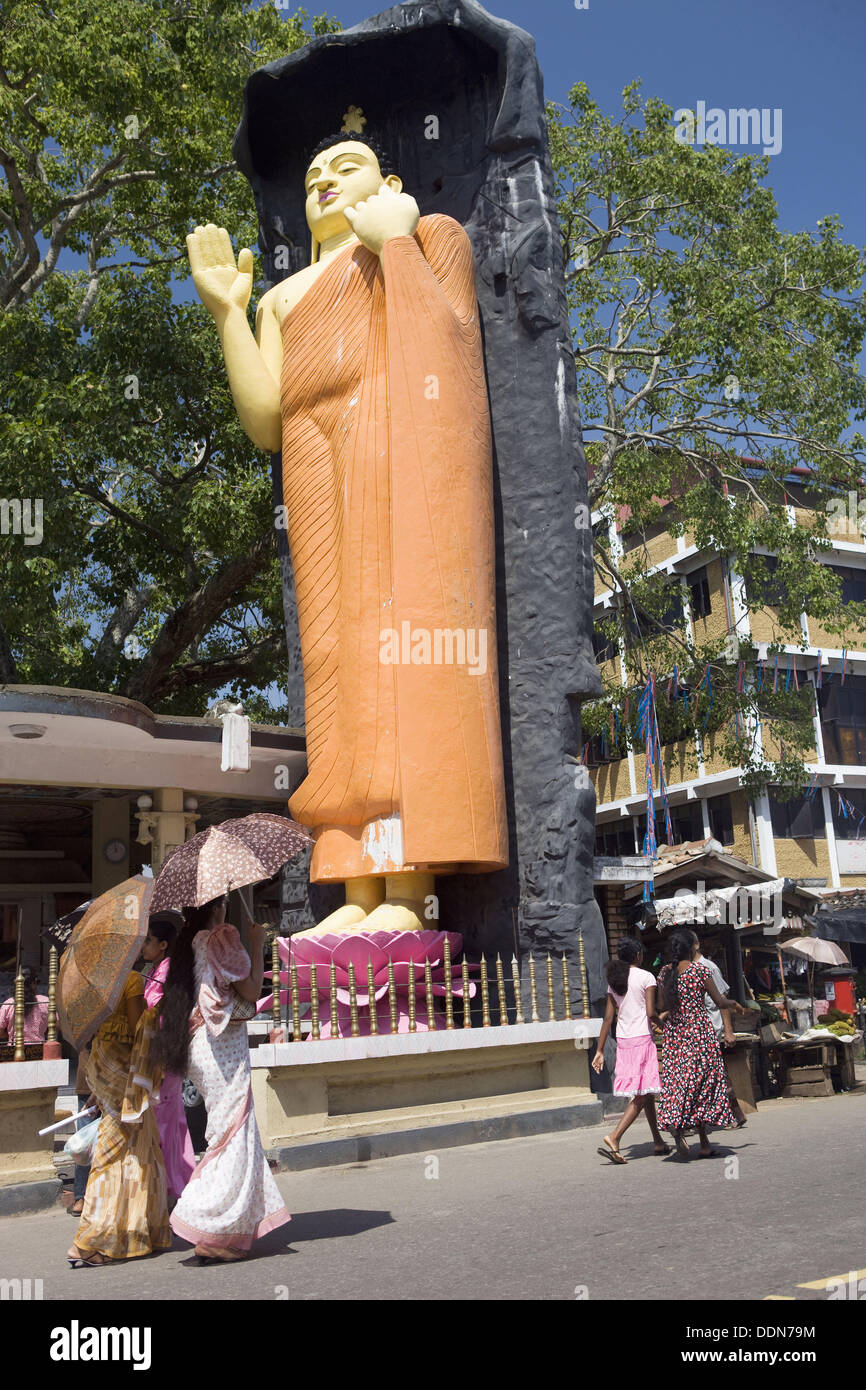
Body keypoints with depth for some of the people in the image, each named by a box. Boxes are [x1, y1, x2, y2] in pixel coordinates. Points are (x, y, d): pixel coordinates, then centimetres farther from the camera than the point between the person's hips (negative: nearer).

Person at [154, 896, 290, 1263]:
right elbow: (251, 990, -11)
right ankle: (212, 1233, -3)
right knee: (234, 1134, -3)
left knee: (228, 1135, 15)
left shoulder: (186, 944, 11)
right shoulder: (221, 939, -12)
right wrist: (257, 945, 1)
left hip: (196, 1046, 8)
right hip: (223, 1045, -8)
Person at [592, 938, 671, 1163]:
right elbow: (651, 1013, -16)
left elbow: (608, 1018, 8)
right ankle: (614, 1138, -19)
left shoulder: (614, 980, 10)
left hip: (623, 1041, 7)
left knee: (646, 1093, 16)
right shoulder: (645, 977, -6)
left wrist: (599, 1051, 10)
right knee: (642, 1094, -6)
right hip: (642, 1038, -7)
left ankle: (658, 1142, 24)